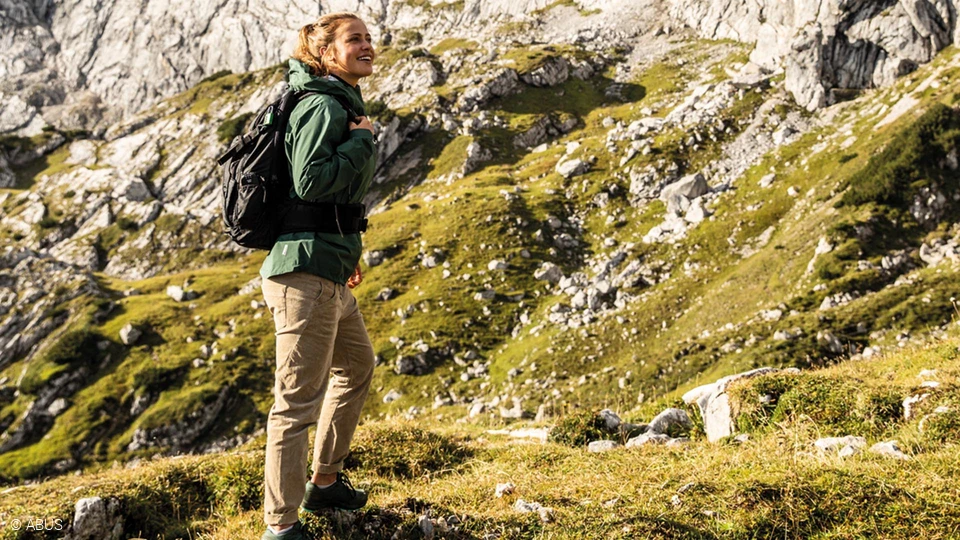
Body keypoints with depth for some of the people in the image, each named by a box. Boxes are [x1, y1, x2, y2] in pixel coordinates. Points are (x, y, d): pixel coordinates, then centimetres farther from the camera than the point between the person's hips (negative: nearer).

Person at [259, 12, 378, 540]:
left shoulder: (342, 105, 19)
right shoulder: (323, 106, -13)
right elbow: (311, 182, -25)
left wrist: (345, 253, 26)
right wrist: (361, 140, -14)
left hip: (328, 273, 11)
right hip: (306, 273, -11)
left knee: (357, 367, 24)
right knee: (299, 397, -6)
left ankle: (325, 481, 38)